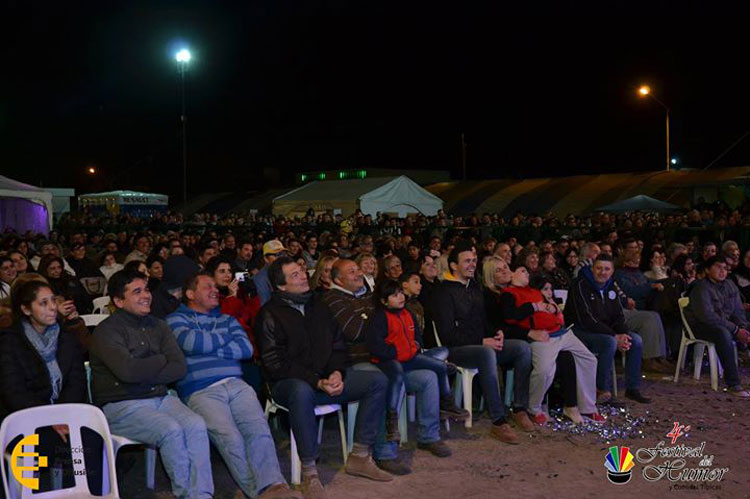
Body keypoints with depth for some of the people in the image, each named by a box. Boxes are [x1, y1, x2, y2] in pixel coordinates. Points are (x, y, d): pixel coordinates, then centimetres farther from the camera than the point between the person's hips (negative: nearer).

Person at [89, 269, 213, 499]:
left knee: (196, 425, -23)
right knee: (172, 430, -29)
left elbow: (180, 369, 3)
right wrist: (162, 360, -3)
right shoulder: (107, 331, -3)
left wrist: (144, 373, -10)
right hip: (121, 406, -5)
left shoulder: (158, 326, 14)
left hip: (160, 398, 5)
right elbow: (127, 370, -20)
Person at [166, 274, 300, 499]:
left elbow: (247, 349, 11)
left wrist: (209, 346, 2)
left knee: (259, 428, -26)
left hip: (236, 385, 3)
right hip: (201, 391, -3)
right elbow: (191, 342, -7)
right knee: (230, 438, -29)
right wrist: (225, 338, 9)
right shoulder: (176, 319, 16)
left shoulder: (227, 319, 29)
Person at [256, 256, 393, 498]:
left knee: (378, 380, -9)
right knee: (301, 391, -42)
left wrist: (337, 373, -8)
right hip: (288, 383, -6)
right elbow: (274, 363, -13)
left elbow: (338, 345, 14)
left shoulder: (317, 305, 12)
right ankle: (309, 472, -29)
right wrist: (317, 382, -20)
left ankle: (359, 457, -5)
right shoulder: (270, 314, -7)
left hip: (326, 379, 6)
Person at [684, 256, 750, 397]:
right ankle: (733, 384, -37)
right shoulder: (701, 288, -16)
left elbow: (738, 311, 9)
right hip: (701, 326, -8)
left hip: (725, 324, 8)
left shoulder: (730, 285, 8)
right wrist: (735, 330, -27)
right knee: (723, 333, -37)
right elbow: (708, 316, -25)